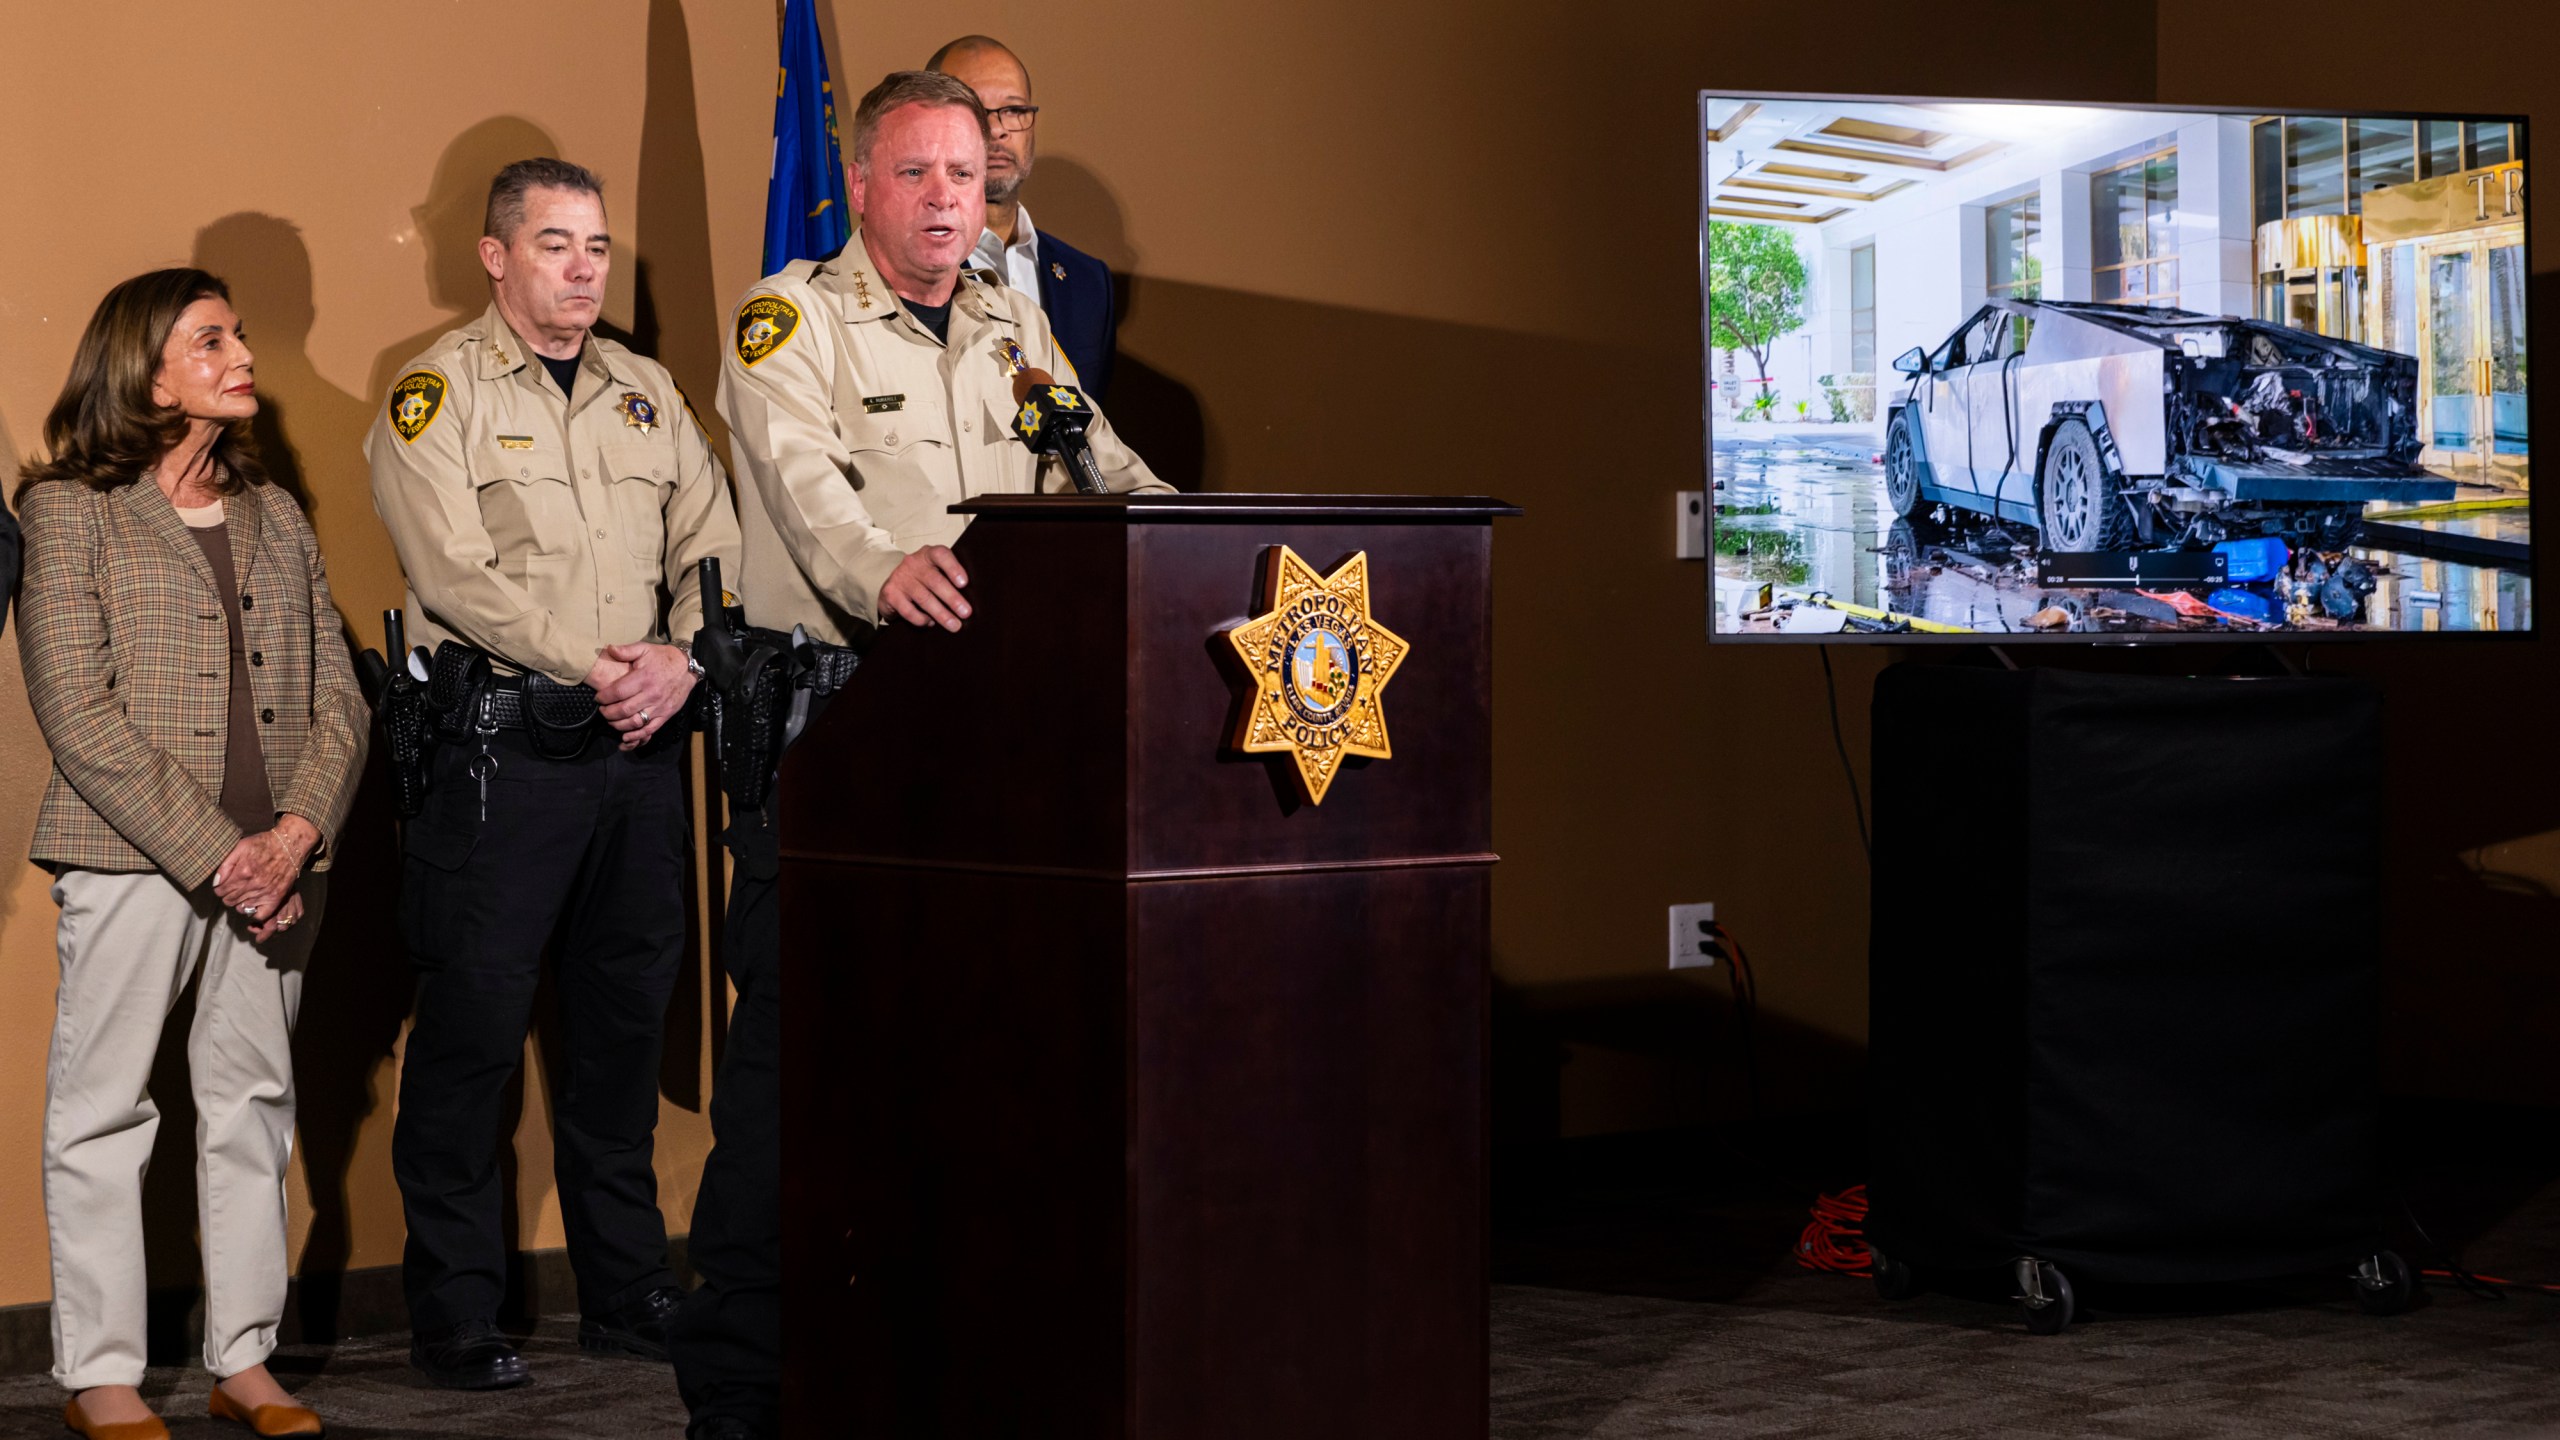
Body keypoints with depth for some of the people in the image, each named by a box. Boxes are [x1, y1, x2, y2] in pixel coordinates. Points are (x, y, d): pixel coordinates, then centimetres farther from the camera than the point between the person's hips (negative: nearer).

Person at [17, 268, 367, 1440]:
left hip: (272, 868, 5)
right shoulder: (69, 512, -1)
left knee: (253, 1104, 9)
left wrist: (295, 834, -8)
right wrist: (214, 852, -15)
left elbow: (338, 699, 10)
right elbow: (78, 715, -10)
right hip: (132, 860, -5)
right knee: (106, 1112, 0)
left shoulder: (277, 517, 15)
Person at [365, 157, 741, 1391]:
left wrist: (680, 662, -8)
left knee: (627, 1013, 10)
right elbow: (455, 569, -13)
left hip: (639, 743, 6)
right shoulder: (438, 393, -1)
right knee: (475, 1021, -4)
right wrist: (594, 665, -17)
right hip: (501, 745, -5)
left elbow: (712, 546, 11)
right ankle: (455, 1315, 5)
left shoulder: (646, 391, 17)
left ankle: (627, 1294, 20)